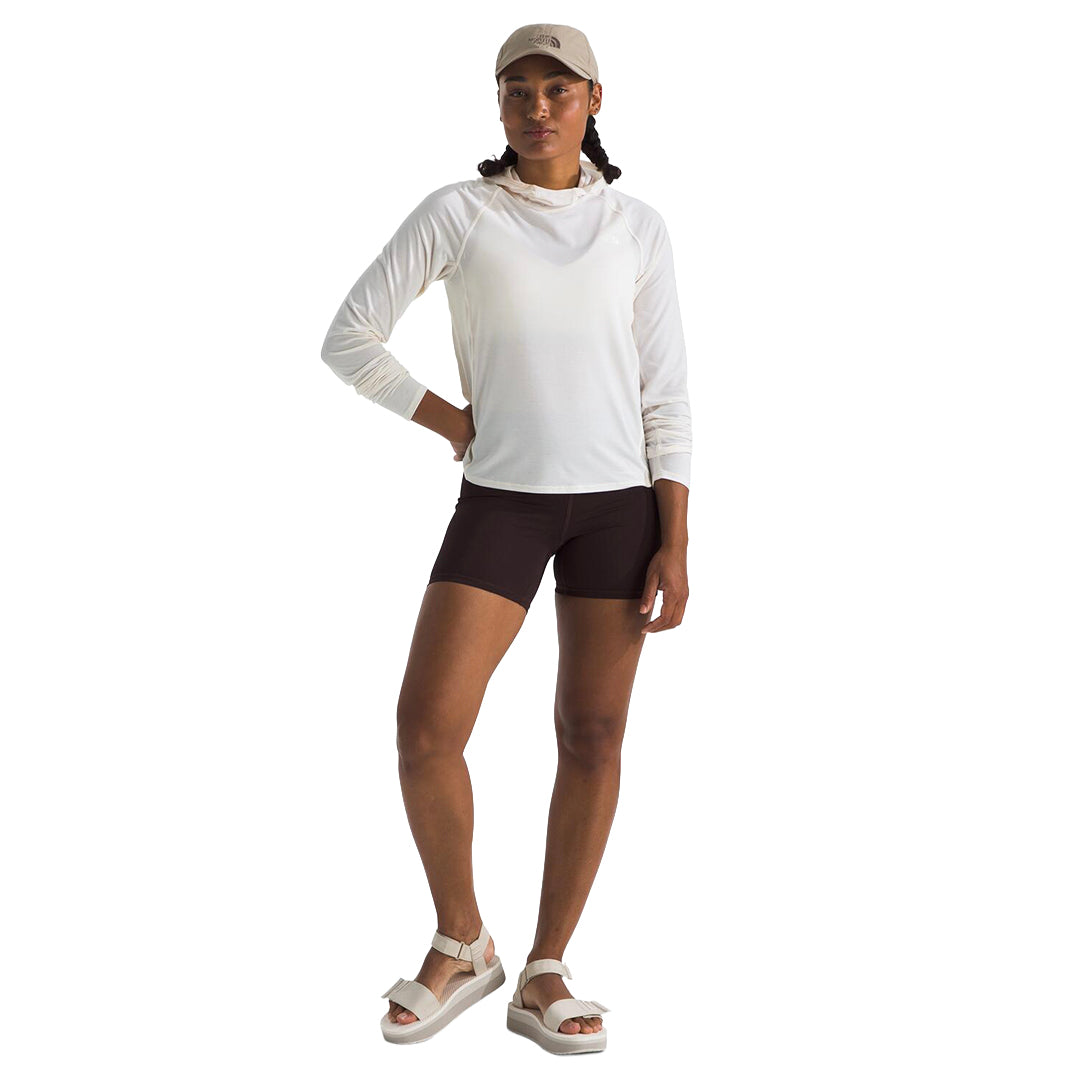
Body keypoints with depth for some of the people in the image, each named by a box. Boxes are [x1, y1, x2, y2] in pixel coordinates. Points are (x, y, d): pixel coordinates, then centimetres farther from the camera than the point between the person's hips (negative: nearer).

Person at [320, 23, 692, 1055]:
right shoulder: (454, 213, 1)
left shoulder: (638, 228, 6)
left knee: (593, 737, -1)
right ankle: (460, 943, 9)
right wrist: (453, 426, -1)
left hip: (617, 501, 1)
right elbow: (348, 337, 4)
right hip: (502, 502, -1)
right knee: (425, 727, -13)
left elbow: (664, 398, 3)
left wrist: (675, 545, -4)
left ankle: (542, 978, 11)